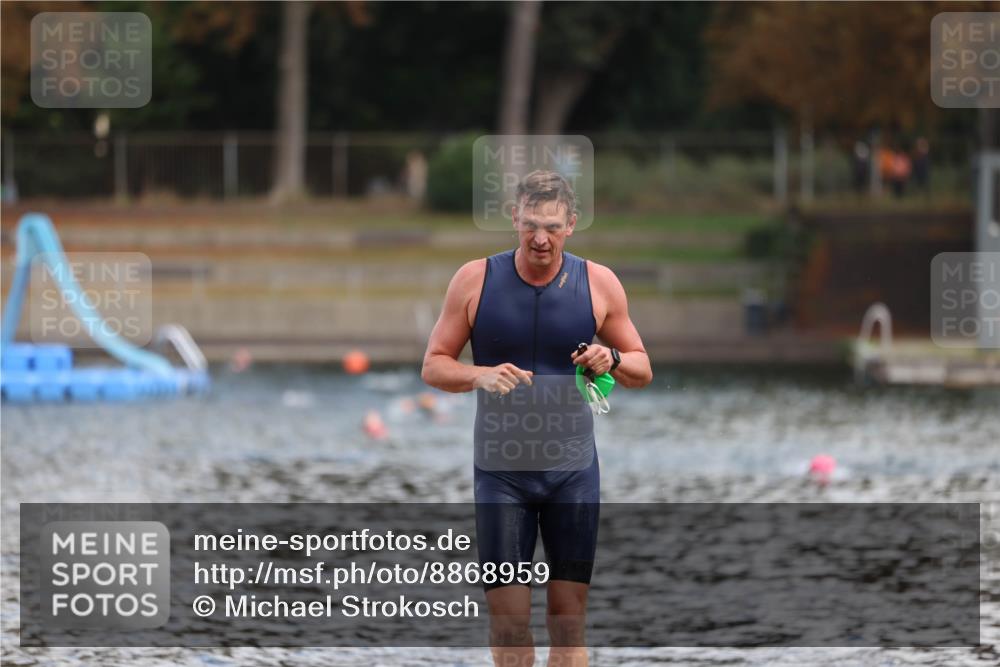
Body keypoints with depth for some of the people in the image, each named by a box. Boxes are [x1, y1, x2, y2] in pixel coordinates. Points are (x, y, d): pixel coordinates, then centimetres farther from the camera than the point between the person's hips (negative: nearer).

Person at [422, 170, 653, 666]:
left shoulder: (598, 283, 0)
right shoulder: (476, 280, -3)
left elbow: (642, 371, 9)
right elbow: (433, 366, 1)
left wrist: (613, 360, -14)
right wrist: (481, 377, -19)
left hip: (573, 469, 1)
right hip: (501, 471, -1)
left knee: (569, 618, 1)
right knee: (507, 620, -3)